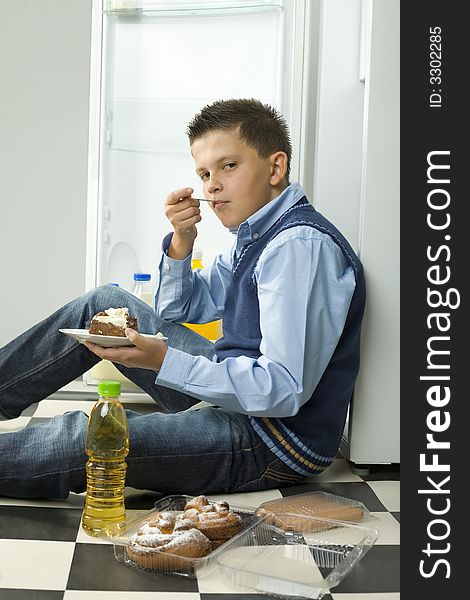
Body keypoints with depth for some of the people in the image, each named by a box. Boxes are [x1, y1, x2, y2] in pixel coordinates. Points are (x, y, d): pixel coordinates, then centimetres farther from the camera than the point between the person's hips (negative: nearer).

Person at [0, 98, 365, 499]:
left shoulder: (302, 245, -23)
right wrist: (182, 241, -2)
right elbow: (178, 311, 17)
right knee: (105, 303, 13)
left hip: (275, 444, -10)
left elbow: (284, 390, -29)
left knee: (81, 438, -23)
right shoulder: (256, 233, 9)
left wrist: (162, 361, -31)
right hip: (238, 393, 10)